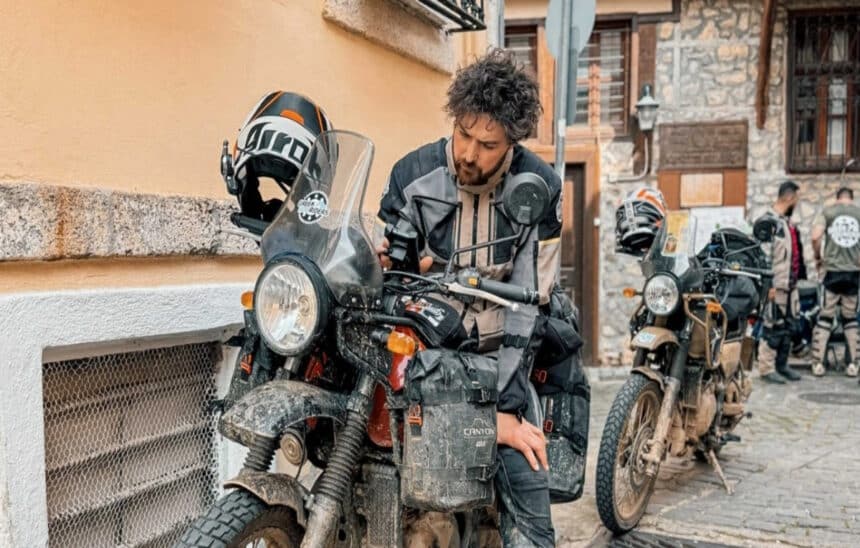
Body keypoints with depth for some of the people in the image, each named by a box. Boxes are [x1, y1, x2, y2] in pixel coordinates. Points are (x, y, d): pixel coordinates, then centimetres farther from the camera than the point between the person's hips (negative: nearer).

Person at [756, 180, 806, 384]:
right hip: (777, 285, -9)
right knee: (773, 326, -7)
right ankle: (766, 368, -1)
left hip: (790, 283, 9)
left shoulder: (787, 221, 16)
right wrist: (770, 284, -20)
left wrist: (799, 277, 18)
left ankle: (782, 364, 21)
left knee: (787, 326, 13)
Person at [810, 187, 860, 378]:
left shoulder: (827, 211, 1)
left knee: (825, 317, 3)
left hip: (833, 271, -1)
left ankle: (818, 364, 2)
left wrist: (818, 257, 5)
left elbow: (815, 237, -11)